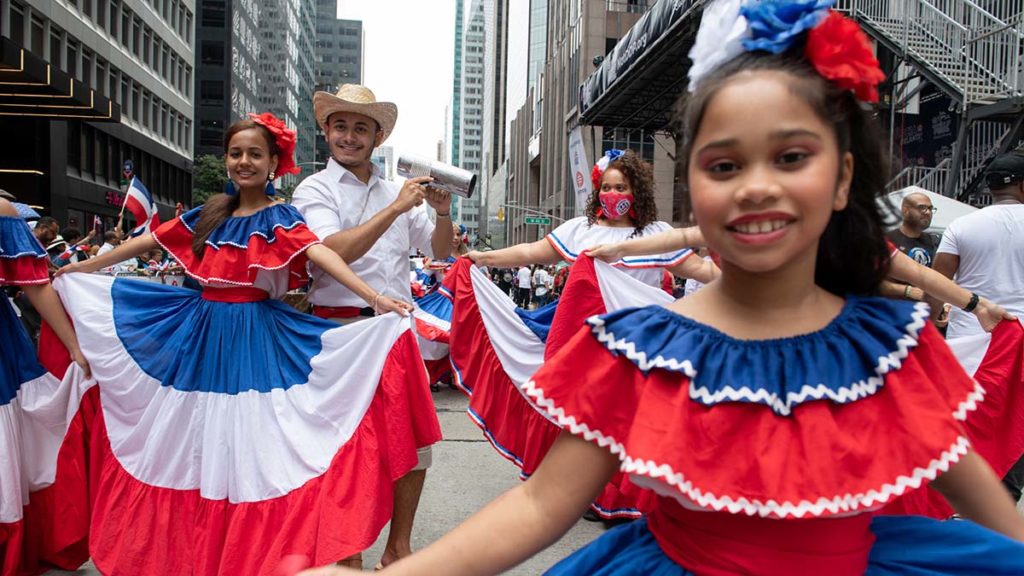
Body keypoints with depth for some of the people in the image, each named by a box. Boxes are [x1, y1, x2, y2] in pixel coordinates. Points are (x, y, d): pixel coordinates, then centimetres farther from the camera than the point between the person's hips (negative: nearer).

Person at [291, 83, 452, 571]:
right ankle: (350, 557, 16)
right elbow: (334, 250, -16)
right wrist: (395, 209, -17)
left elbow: (439, 251, 15)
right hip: (341, 326, -4)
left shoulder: (396, 191, 14)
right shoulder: (314, 189, 1)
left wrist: (442, 214, -5)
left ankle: (398, 547, 23)